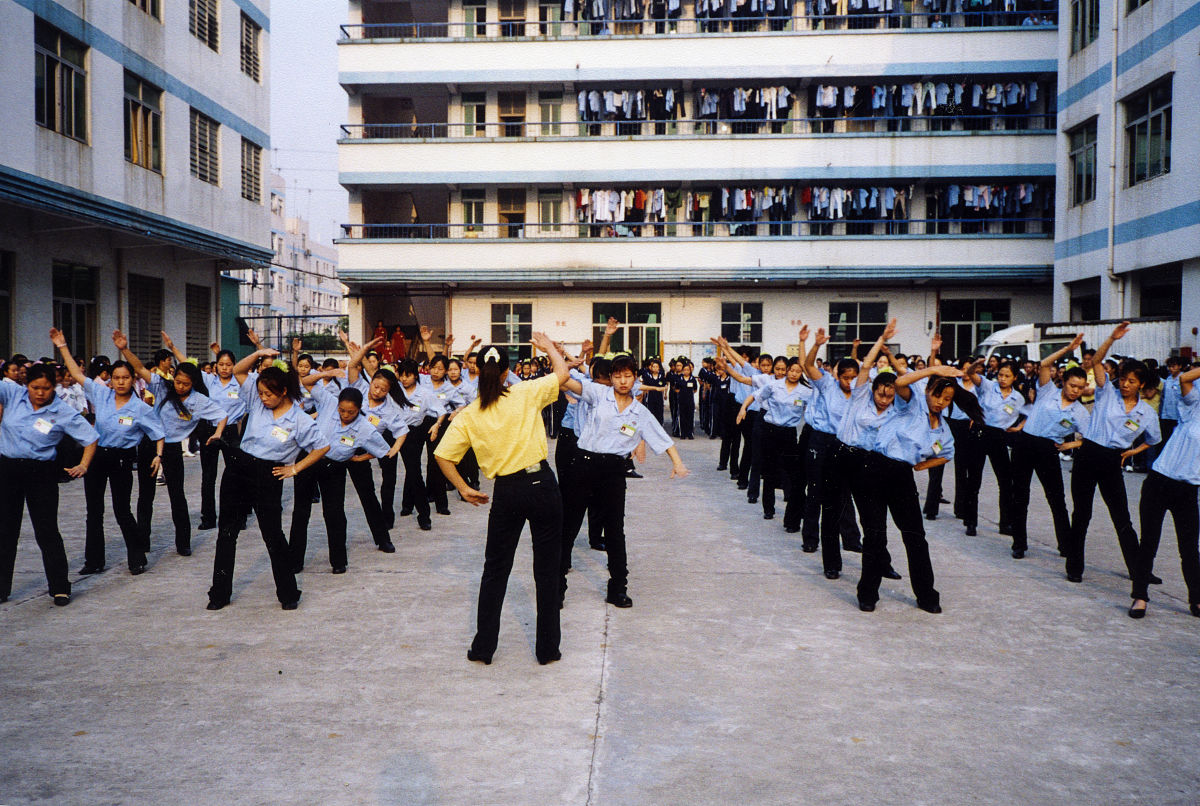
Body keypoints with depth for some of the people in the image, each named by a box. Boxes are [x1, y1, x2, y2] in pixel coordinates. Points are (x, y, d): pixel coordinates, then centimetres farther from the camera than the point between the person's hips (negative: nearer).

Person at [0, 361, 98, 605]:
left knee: (47, 532, 0)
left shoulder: (64, 413, -7)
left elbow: (91, 438, -2)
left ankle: (60, 587, 9)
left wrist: (83, 465, -12)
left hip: (41, 474, -3)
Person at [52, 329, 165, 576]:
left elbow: (158, 434, -1)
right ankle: (94, 561, 21)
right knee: (94, 511, 10)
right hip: (96, 455, 4)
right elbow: (77, 373, 4)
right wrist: (62, 346, 1)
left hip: (121, 459, -4)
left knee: (122, 510, -1)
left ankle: (137, 559, 12)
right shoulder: (101, 394, 0)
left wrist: (158, 456, -15)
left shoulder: (141, 408, -8)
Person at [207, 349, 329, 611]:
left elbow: (323, 447, -2)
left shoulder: (300, 420, -9)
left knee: (273, 536, 0)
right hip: (238, 468, 5)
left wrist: (295, 468, -2)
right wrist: (258, 354, -11)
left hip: (268, 478, -4)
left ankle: (288, 594, 15)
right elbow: (238, 371, 5)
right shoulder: (257, 401, 2)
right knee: (227, 531, 9)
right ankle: (220, 592, 21)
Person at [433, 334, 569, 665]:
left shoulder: (468, 415, -1)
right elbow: (562, 373, 5)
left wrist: (463, 488, 7)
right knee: (547, 569, 9)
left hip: (506, 493, 1)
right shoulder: (525, 395, -6)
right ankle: (548, 648, 16)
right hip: (541, 484, -1)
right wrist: (548, 347, 21)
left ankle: (483, 647, 20)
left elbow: (442, 455, -4)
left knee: (495, 570, 15)